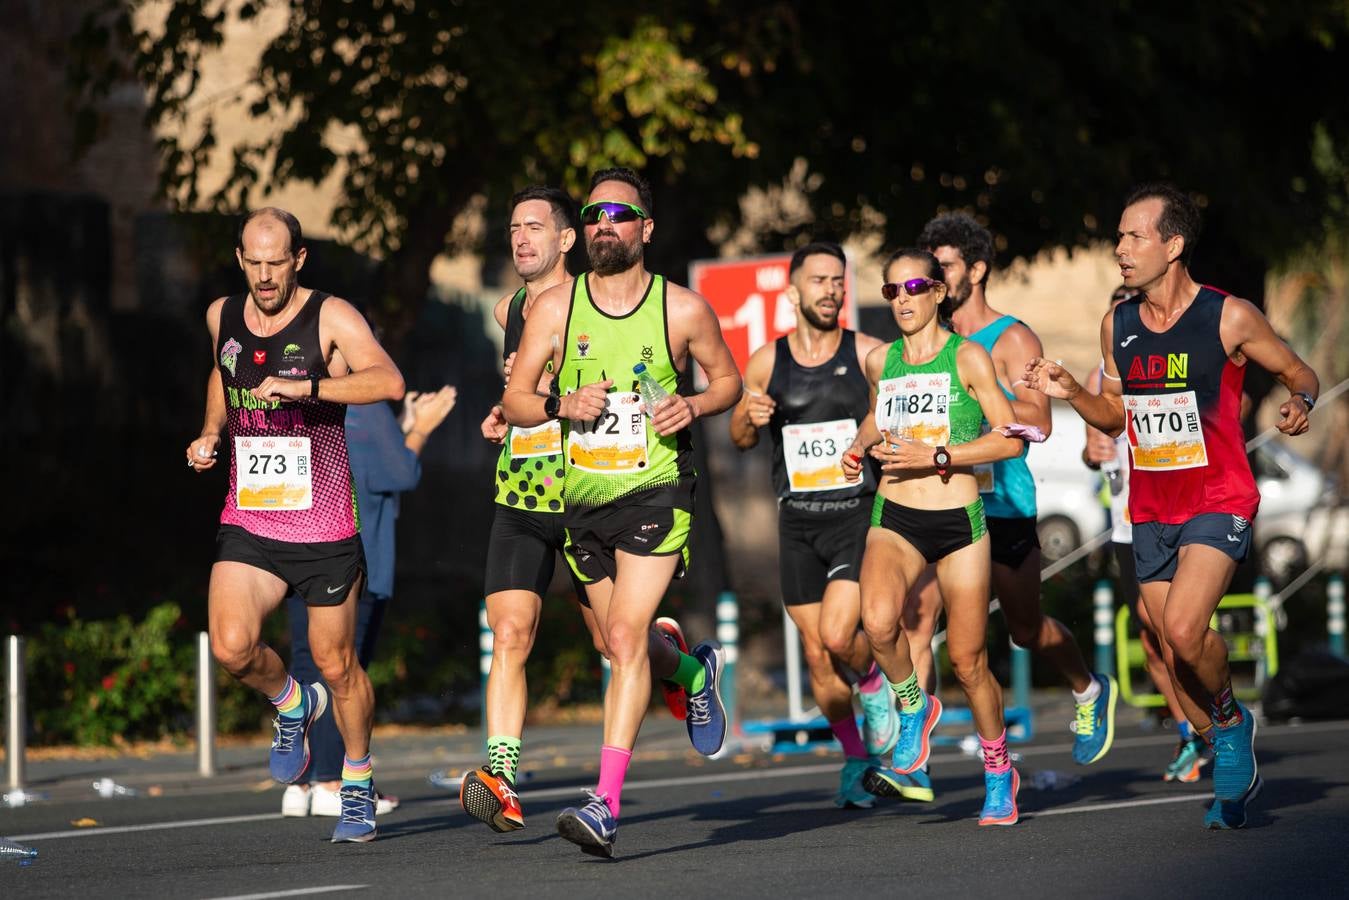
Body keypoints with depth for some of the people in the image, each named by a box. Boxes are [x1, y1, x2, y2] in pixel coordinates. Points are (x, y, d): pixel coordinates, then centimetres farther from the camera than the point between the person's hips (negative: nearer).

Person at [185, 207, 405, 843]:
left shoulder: (331, 318, -10)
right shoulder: (222, 317, 6)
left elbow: (389, 382, -27)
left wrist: (304, 387, -36)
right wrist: (209, 434, 13)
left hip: (324, 524, -3)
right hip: (248, 521, 3)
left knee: (335, 663, 5)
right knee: (232, 649, -17)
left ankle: (358, 784, 28)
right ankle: (290, 705, 16)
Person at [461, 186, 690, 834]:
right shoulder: (508, 310, 12)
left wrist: (550, 383, -21)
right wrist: (509, 409, 14)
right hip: (518, 496, 4)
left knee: (614, 640, 6)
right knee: (508, 637, -12)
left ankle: (668, 647, 41)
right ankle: (501, 780, -18)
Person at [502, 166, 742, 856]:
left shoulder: (682, 309, -3)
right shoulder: (554, 308, 1)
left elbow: (728, 379, 11)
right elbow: (514, 401, 5)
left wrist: (695, 406, -10)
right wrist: (561, 405, -15)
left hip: (657, 490, -4)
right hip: (582, 497, 4)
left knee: (626, 636, -18)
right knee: (622, 648, 14)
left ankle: (606, 804, -21)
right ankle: (696, 671, 50)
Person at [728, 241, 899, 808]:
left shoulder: (869, 355, -2)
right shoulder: (767, 362, 5)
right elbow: (741, 439, 15)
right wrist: (749, 416, -7)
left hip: (858, 514, -3)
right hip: (797, 522, 3)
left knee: (837, 636, -19)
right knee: (816, 656, 4)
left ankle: (873, 684, 14)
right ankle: (856, 759, 22)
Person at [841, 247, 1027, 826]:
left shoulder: (968, 358, -3)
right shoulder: (879, 361, 9)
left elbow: (1009, 439, -7)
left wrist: (936, 456, -15)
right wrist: (860, 445, 10)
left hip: (958, 520, -2)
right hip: (894, 517, 2)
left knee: (968, 661, 2)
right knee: (878, 622, -28)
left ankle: (998, 771, 25)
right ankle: (913, 708, 2)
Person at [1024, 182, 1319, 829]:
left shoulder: (1229, 317, -11)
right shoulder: (1117, 325, 4)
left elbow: (1300, 374, 1)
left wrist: (1301, 402, -21)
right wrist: (1070, 393, -2)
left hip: (1218, 503, -6)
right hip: (1151, 513, 6)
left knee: (1183, 629, -26)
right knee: (1171, 653, 7)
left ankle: (1231, 720, 3)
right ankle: (1231, 774, 26)